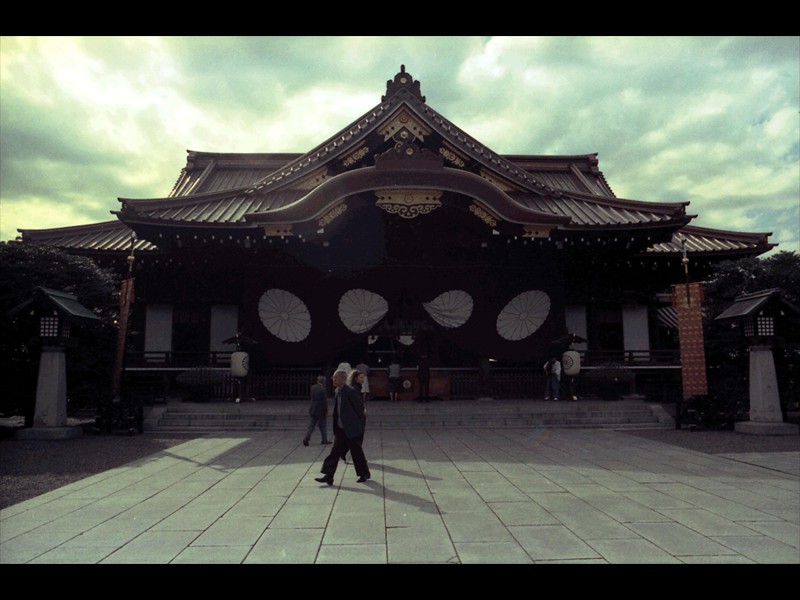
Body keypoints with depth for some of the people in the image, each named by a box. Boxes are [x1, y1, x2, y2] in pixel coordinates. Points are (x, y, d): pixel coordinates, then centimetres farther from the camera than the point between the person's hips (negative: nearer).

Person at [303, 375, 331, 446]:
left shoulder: (313, 387, 1)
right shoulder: (322, 390, -18)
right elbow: (324, 402, -16)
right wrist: (325, 412, -10)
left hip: (313, 410, 6)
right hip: (321, 411, -6)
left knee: (311, 425, 10)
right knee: (323, 426, 7)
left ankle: (306, 438, -2)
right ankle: (324, 440, 16)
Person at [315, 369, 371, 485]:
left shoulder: (351, 392, -18)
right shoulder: (337, 392, 8)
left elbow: (360, 407, -14)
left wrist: (360, 425, -8)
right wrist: (335, 427, 14)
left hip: (352, 429, -7)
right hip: (340, 430, 7)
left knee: (357, 452, 6)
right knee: (335, 452, 3)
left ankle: (364, 473, 24)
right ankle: (328, 476, 4)